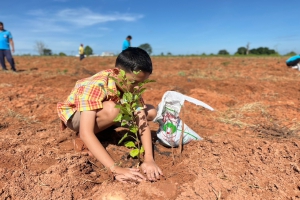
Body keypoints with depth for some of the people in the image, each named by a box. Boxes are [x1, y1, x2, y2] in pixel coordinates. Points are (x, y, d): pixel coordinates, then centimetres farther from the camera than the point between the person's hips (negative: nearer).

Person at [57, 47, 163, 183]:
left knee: (151, 112, -9)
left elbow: (142, 121, -25)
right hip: (75, 114, -5)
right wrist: (115, 169, -50)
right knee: (111, 110, -40)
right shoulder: (96, 85, -37)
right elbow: (85, 133, -44)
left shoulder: (131, 86, -20)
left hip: (102, 113, 6)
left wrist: (149, 159, -37)